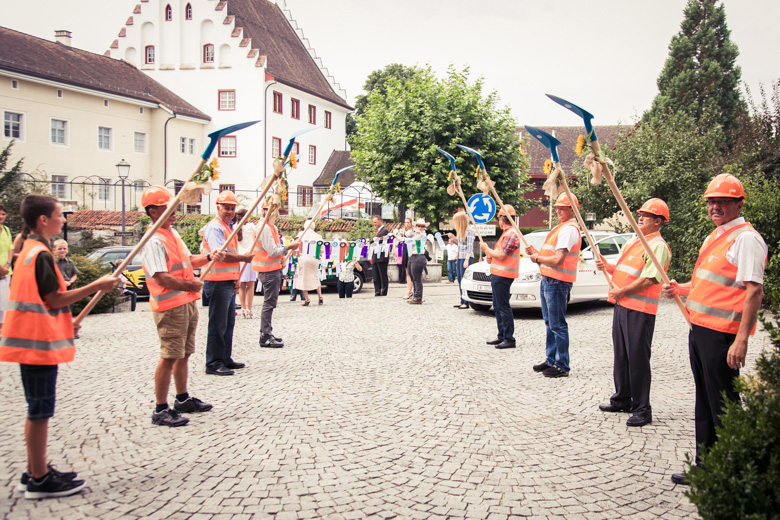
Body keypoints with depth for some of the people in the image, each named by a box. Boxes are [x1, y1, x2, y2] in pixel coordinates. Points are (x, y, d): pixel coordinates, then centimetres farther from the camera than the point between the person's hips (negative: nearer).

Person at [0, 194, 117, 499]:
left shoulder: (29, 250, 14)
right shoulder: (41, 254, -16)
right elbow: (53, 299, -18)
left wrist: (64, 322, 26)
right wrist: (96, 286, -14)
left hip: (32, 340, 10)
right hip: (40, 343, -10)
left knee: (37, 411, 16)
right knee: (40, 411, -3)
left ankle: (35, 472, 25)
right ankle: (40, 480, 5)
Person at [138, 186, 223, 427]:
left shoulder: (173, 233, 14)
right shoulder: (153, 241, -17)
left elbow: (186, 261, 27)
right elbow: (162, 278, -25)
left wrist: (209, 258, 11)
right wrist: (191, 285, -15)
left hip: (188, 302, 10)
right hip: (170, 307, -9)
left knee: (184, 354, 17)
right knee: (170, 357, -6)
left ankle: (183, 399, 31)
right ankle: (160, 410, 2)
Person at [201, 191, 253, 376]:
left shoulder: (229, 227, 18)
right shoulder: (214, 227, -13)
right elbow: (221, 255, -24)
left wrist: (236, 278, 10)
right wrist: (245, 258, -13)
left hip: (229, 282, 10)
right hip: (218, 282, -10)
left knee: (228, 324, 15)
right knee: (218, 325, -6)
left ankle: (225, 359, 24)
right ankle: (213, 364, 0)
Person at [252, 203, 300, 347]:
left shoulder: (271, 227, 18)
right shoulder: (264, 228, -15)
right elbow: (272, 251, -21)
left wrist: (281, 257, 6)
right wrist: (289, 247, -14)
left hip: (274, 269, 11)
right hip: (269, 270, -11)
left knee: (270, 303, 16)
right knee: (269, 303, -9)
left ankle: (267, 333, 24)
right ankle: (265, 338, -7)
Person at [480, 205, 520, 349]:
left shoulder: (510, 235, -16)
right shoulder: (507, 233, 18)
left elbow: (501, 256, -22)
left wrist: (486, 249, -9)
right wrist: (491, 257, 13)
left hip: (502, 276, -11)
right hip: (498, 275, 11)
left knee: (504, 307, -9)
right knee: (498, 307, 16)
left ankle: (509, 339, -6)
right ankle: (502, 336, 23)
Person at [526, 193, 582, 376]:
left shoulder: (569, 229, -15)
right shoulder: (561, 227, 18)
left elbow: (558, 259, -23)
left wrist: (538, 258, -8)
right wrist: (536, 252, 5)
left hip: (557, 282, -11)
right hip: (548, 280, 11)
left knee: (558, 325, -7)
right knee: (550, 323, 16)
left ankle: (562, 366, -2)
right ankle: (551, 360, 26)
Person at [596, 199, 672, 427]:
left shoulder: (658, 246, -12)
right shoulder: (633, 242, 17)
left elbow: (648, 279, -20)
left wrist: (621, 292, -14)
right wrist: (607, 266, 4)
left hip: (640, 309, -9)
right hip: (622, 305, 9)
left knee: (637, 359, -6)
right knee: (621, 355, 16)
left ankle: (642, 410, 2)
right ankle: (622, 400, 29)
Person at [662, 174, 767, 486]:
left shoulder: (746, 238, -13)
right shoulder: (715, 237, 17)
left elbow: (754, 291, -20)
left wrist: (742, 339, -24)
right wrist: (681, 289, 12)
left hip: (722, 335, -9)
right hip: (700, 328, 10)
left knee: (723, 405, -2)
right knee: (704, 401, 15)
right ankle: (705, 467, 26)